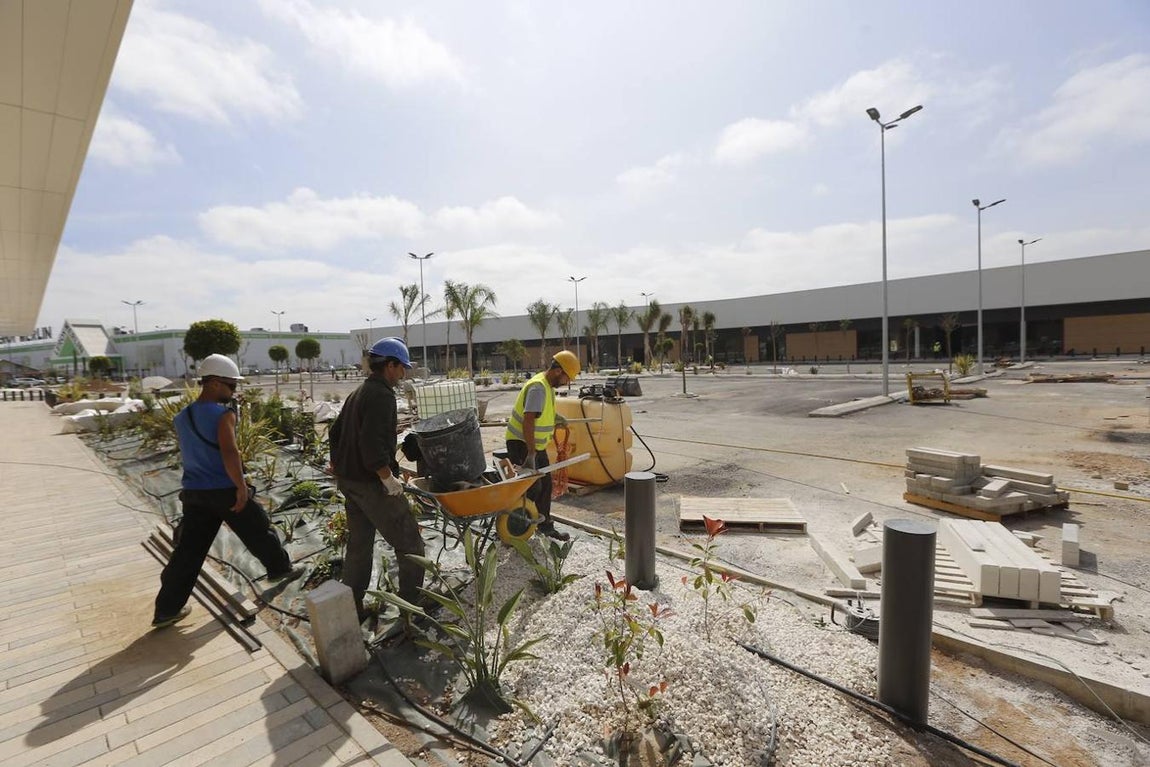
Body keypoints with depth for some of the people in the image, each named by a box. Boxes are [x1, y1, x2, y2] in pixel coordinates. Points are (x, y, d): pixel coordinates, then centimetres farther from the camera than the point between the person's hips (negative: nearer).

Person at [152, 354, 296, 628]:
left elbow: (186, 455, 18)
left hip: (193, 493, 6)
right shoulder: (223, 414, -17)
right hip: (226, 491, -6)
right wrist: (241, 486, -22)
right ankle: (280, 568, 31)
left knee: (188, 551, 13)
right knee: (259, 531, 15)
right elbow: (230, 453, -27)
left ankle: (166, 609, 18)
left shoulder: (182, 417, 7)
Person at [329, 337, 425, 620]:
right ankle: (413, 604, 10)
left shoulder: (358, 393, 14)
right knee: (409, 543, 1)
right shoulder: (381, 395, -18)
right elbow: (372, 443, -28)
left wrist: (339, 465, 30)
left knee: (358, 544, 19)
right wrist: (388, 477, -22)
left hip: (348, 479, 10)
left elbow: (336, 432, 21)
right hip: (372, 482, -10)